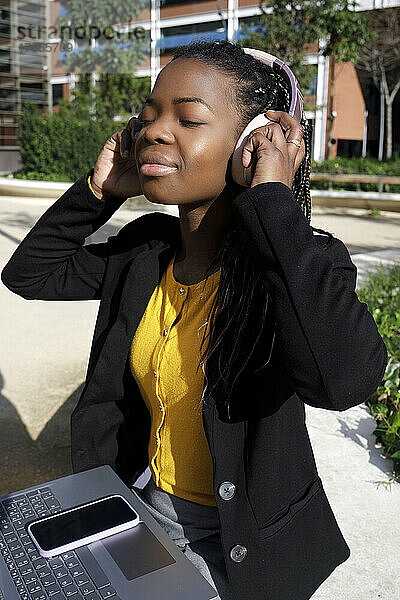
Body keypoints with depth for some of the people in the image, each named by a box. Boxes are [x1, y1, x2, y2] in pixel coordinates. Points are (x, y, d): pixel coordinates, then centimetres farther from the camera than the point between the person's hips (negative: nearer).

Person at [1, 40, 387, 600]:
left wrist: (274, 201, -36)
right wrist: (98, 190, -11)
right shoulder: (146, 246, -8)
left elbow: (344, 377, -45)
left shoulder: (301, 263, -24)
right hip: (143, 506, 6)